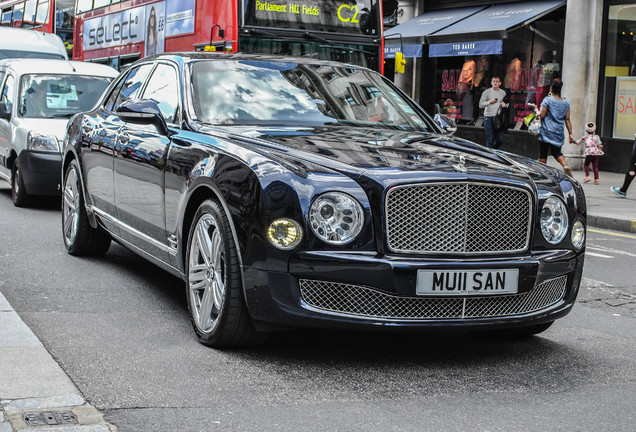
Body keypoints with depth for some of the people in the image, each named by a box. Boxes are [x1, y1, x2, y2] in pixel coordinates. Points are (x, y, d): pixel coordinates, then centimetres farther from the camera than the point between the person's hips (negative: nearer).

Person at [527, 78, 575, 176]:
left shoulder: (547, 100, -6)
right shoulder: (566, 103, 8)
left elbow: (541, 115, -10)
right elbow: (567, 120, 7)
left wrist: (535, 108, 8)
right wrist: (570, 134, 8)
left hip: (546, 132, -4)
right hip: (559, 133, 5)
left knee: (543, 154, 2)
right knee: (556, 152, 11)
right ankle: (565, 166, -15)